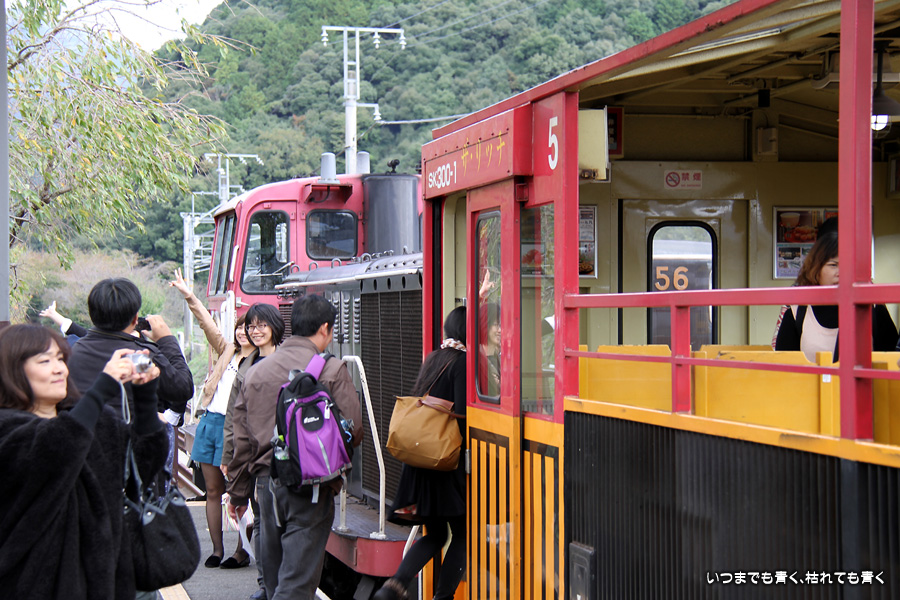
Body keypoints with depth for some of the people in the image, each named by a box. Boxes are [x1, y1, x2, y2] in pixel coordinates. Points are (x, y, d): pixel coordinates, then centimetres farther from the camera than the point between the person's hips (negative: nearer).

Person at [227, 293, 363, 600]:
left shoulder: (256, 371, 8)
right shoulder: (332, 370, -7)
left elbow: (242, 439, 12)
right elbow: (353, 430, -9)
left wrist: (238, 492, 21)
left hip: (266, 482, 5)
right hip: (311, 488, -5)